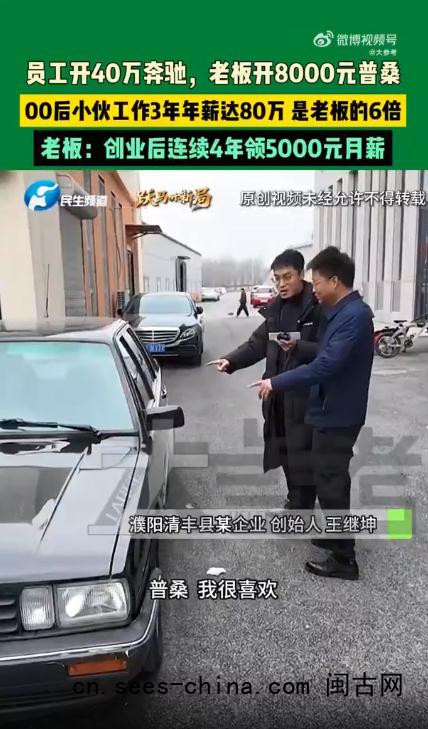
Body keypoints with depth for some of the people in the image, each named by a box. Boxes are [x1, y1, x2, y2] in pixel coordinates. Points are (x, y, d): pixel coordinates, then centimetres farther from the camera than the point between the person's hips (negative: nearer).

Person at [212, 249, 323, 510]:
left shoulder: (318, 307, -12)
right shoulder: (276, 308, 11)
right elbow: (257, 343, 10)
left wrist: (298, 347, -31)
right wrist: (231, 361, -4)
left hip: (305, 394, -7)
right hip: (278, 392, 7)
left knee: (302, 453, 0)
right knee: (284, 449, 17)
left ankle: (300, 507, 15)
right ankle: (295, 501, 36)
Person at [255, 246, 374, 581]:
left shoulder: (354, 315, -23)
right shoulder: (344, 312, 9)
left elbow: (326, 365, -30)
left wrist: (276, 383, -26)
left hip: (337, 414, -10)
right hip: (334, 410, 10)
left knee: (330, 484, 0)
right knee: (332, 479, 21)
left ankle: (344, 559, 14)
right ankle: (338, 537, 39)